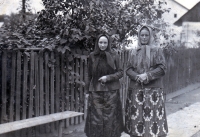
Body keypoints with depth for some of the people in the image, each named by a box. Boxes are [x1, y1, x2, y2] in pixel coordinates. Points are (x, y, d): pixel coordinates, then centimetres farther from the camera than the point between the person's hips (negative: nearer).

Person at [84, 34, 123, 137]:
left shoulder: (114, 56, 2)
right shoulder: (92, 56, 4)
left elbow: (120, 72, 3)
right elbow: (89, 75, 8)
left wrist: (108, 77, -12)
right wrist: (89, 90, 8)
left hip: (111, 91, 0)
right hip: (96, 91, 1)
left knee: (110, 118, 1)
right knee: (96, 118, -1)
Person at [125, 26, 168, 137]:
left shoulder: (157, 50, 4)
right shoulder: (134, 53, 13)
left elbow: (162, 68, -3)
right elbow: (128, 69, 9)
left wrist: (147, 75, -15)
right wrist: (137, 76, -12)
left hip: (153, 89, -3)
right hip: (136, 89, 3)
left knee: (152, 115, -6)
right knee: (136, 116, 1)